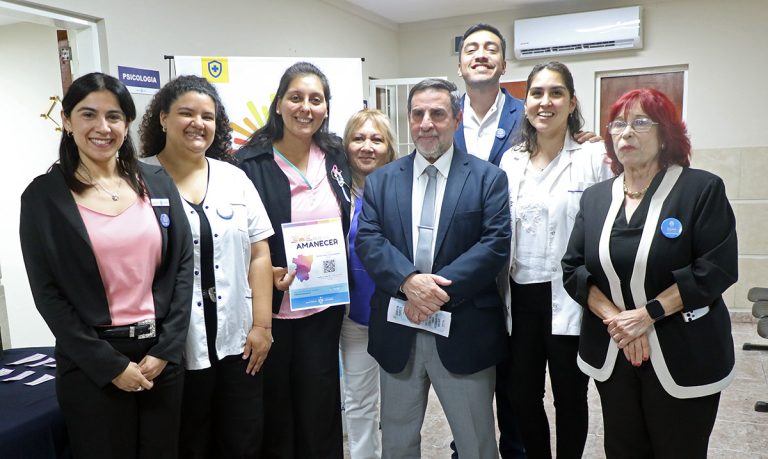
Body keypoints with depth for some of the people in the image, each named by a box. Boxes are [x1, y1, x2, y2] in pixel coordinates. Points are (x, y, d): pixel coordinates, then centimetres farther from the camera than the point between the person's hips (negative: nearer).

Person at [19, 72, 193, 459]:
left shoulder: (156, 182, 3)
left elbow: (183, 264, 2)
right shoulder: (44, 195, -4)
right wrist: (110, 365, -10)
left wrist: (166, 348, -5)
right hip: (91, 366, -2)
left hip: (162, 354, 3)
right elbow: (47, 293, -6)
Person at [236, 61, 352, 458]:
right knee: (273, 415, 15)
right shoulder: (250, 163, -10)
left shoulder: (336, 157, 4)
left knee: (320, 412, 16)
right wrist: (267, 275, -21)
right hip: (270, 310, -3)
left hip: (324, 310, 3)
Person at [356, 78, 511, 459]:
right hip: (397, 332, 3)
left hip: (464, 334, -2)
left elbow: (495, 245, -10)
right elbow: (367, 241, -4)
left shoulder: (488, 178, -1)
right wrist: (409, 281, -21)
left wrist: (440, 289, -19)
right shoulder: (381, 180, 6)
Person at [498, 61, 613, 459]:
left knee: (569, 397, 13)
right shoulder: (510, 161, 6)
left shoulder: (594, 158, -7)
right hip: (520, 297, 4)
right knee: (521, 395, 14)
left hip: (569, 298, -3)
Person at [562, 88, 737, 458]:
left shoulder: (702, 188, -6)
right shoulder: (594, 197, 6)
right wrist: (614, 319, -13)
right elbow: (573, 269, 0)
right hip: (611, 356, 4)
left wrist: (647, 315, -18)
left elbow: (716, 268, -14)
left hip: (682, 359, -3)